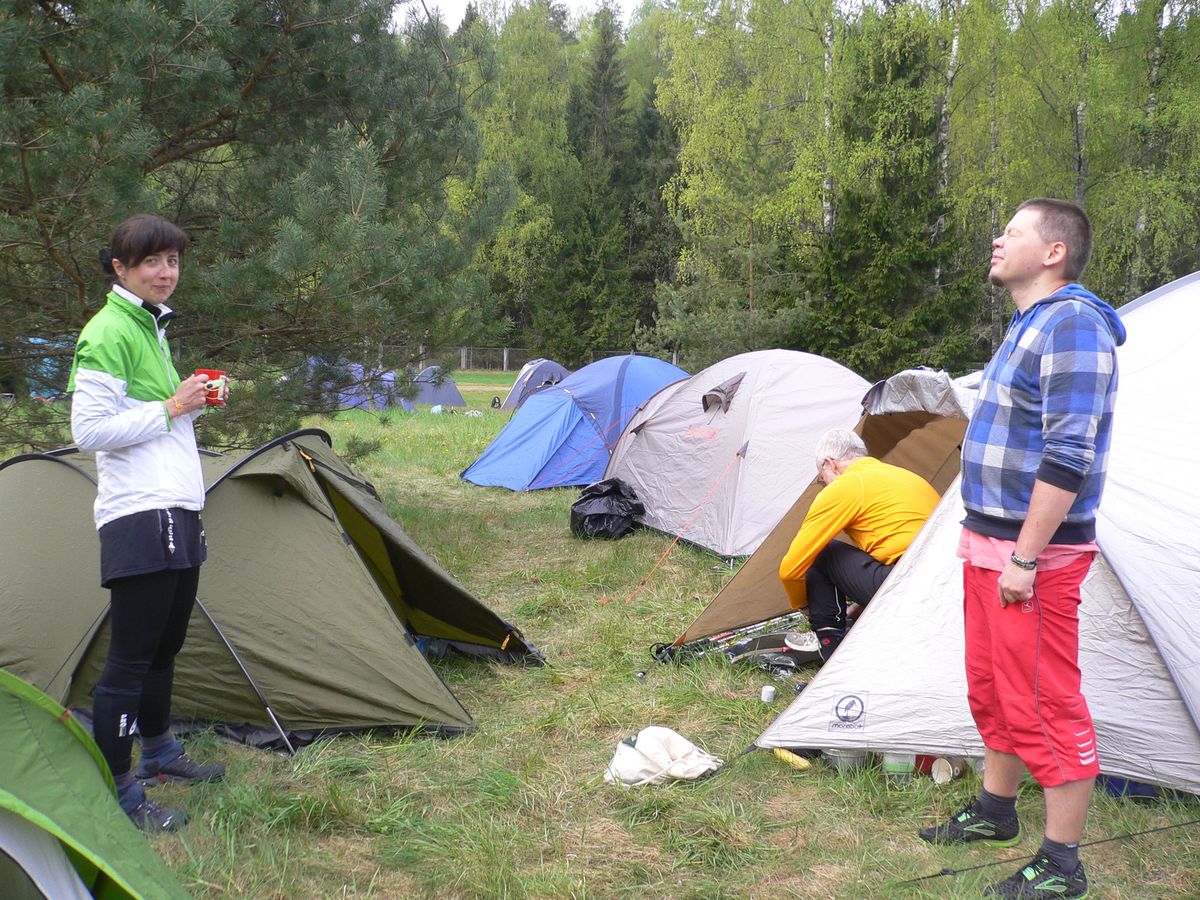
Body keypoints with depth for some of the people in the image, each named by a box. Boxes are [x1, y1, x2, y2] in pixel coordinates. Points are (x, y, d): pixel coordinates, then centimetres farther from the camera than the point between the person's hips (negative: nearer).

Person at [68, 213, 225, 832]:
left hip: (178, 514, 10)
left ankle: (159, 755, 36)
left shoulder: (151, 327, 18)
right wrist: (169, 408, -16)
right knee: (131, 658, -3)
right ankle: (116, 792, 7)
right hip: (139, 519, -10)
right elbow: (88, 429, -18)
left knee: (166, 646, 20)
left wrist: (195, 402, 9)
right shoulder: (108, 333, -12)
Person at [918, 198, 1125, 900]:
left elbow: (1068, 458, -24)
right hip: (991, 543, 10)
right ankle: (996, 812, 37)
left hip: (1033, 555, -10)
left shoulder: (1072, 325, -17)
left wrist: (1024, 558, -23)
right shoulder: (1030, 325, 15)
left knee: (1045, 703, -1)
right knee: (992, 688, 20)